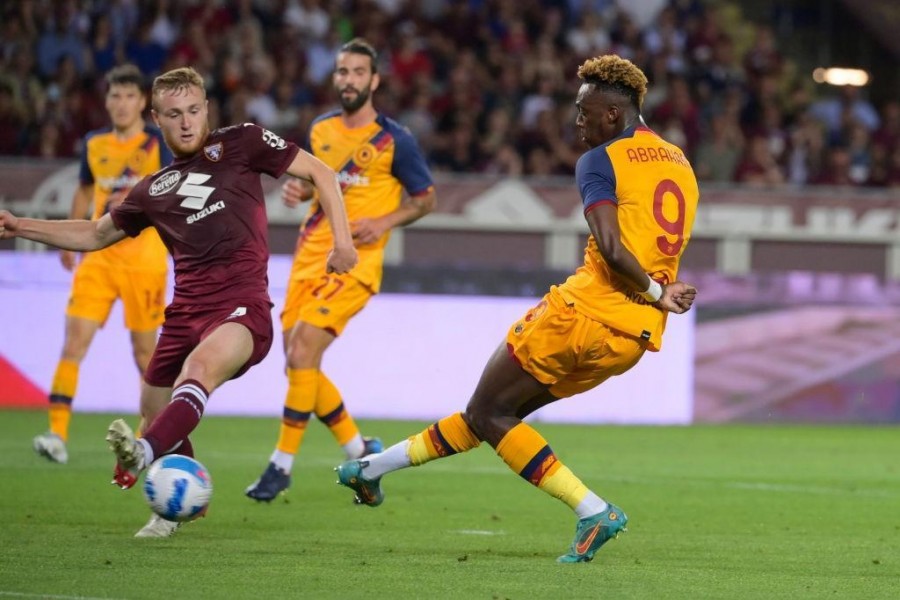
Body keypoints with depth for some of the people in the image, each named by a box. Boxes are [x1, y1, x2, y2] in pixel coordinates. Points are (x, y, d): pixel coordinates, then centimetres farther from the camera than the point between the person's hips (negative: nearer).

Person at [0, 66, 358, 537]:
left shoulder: (240, 143, 6)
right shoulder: (154, 190, 20)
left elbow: (319, 172, 9)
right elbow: (95, 235, 32)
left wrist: (342, 239, -2)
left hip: (242, 308, -6)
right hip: (185, 313, 6)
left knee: (200, 365, -36)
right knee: (155, 412, 10)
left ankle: (143, 456, -60)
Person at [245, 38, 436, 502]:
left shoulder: (394, 141, -4)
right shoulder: (321, 130, 11)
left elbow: (425, 198, 4)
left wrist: (384, 222, -12)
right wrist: (296, 190, 4)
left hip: (355, 262, -6)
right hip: (310, 256, 6)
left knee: (302, 353, -19)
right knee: (300, 363, 4)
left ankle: (282, 465, -10)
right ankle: (360, 450, 23)